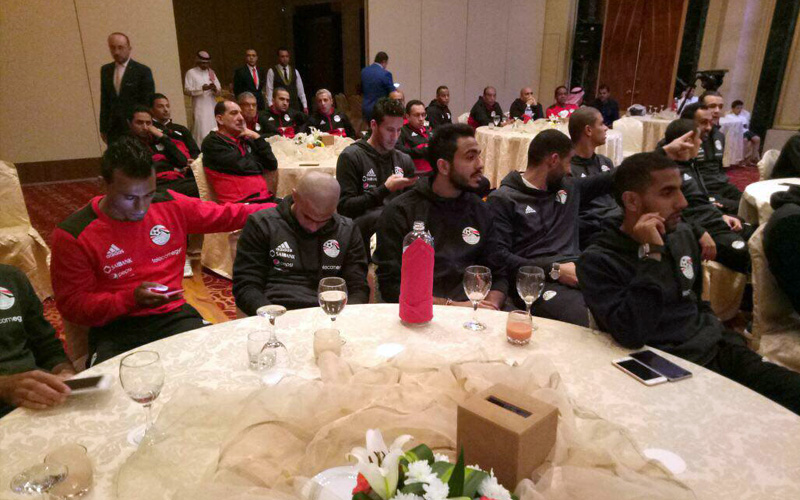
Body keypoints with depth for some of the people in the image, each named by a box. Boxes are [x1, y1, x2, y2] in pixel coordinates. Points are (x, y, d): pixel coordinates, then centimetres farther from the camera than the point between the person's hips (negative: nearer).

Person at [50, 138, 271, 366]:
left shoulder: (170, 205, 4)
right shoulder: (73, 235, -5)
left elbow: (226, 215, 12)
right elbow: (72, 304, -2)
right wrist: (132, 298, -17)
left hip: (174, 316, 3)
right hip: (115, 329, -2)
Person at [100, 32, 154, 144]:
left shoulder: (143, 71, -1)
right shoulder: (105, 70, 14)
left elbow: (148, 104, -2)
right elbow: (104, 102, 15)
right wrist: (103, 128, 10)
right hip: (113, 130, 4)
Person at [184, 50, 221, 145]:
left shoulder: (211, 72, 15)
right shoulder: (191, 73, 1)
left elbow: (219, 90, 11)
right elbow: (186, 90, -7)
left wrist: (215, 89, -12)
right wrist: (201, 89, -19)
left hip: (212, 107, 4)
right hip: (200, 108, -4)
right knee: (202, 132, -11)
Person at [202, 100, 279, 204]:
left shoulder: (246, 139, 20)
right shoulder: (212, 142, 2)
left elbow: (272, 164, 13)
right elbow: (241, 166, -8)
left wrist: (257, 137, 7)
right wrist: (261, 167, 10)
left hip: (266, 199, 6)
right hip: (242, 203, -6)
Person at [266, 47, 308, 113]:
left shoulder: (295, 72, 11)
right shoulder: (272, 71, 2)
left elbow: (300, 90, 11)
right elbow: (269, 90, -2)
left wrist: (305, 106, 6)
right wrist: (271, 106, -11)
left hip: (294, 106, 3)